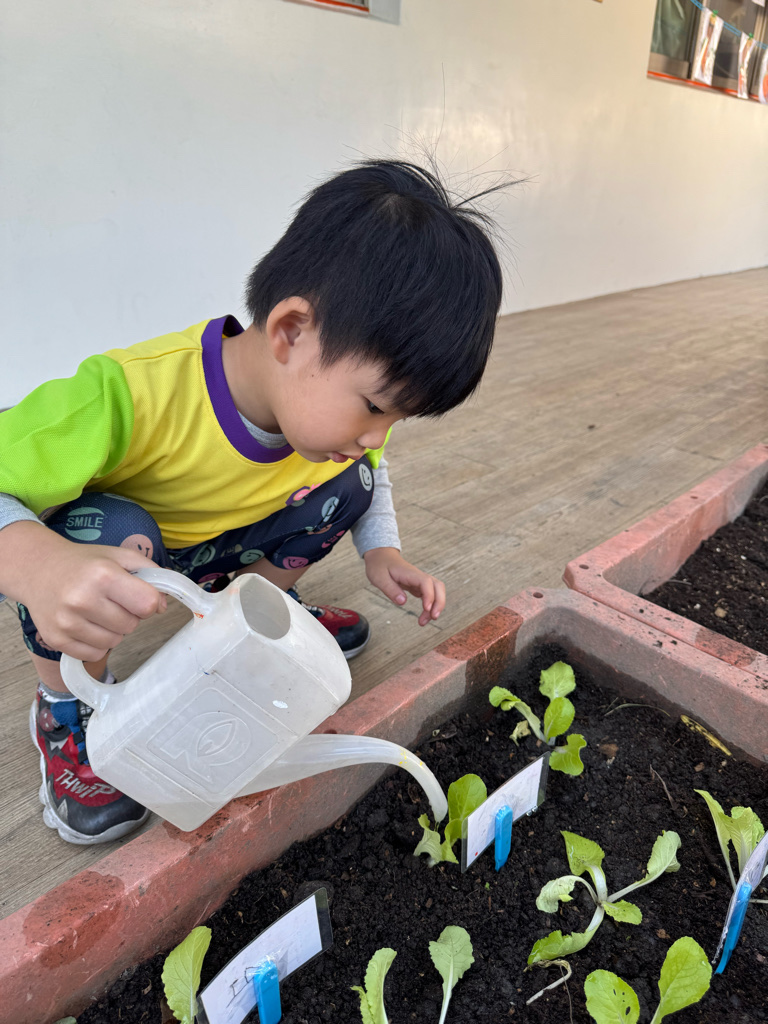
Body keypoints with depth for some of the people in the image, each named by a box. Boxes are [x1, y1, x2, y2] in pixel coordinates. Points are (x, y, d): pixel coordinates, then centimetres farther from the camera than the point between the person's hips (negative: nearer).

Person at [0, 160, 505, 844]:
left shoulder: (337, 391, -19)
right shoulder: (131, 398, -42)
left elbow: (370, 465, 3)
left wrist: (381, 550, -13)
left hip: (212, 548, 5)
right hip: (106, 558, -4)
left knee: (347, 486, -11)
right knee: (105, 530, -38)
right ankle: (68, 706, -8)